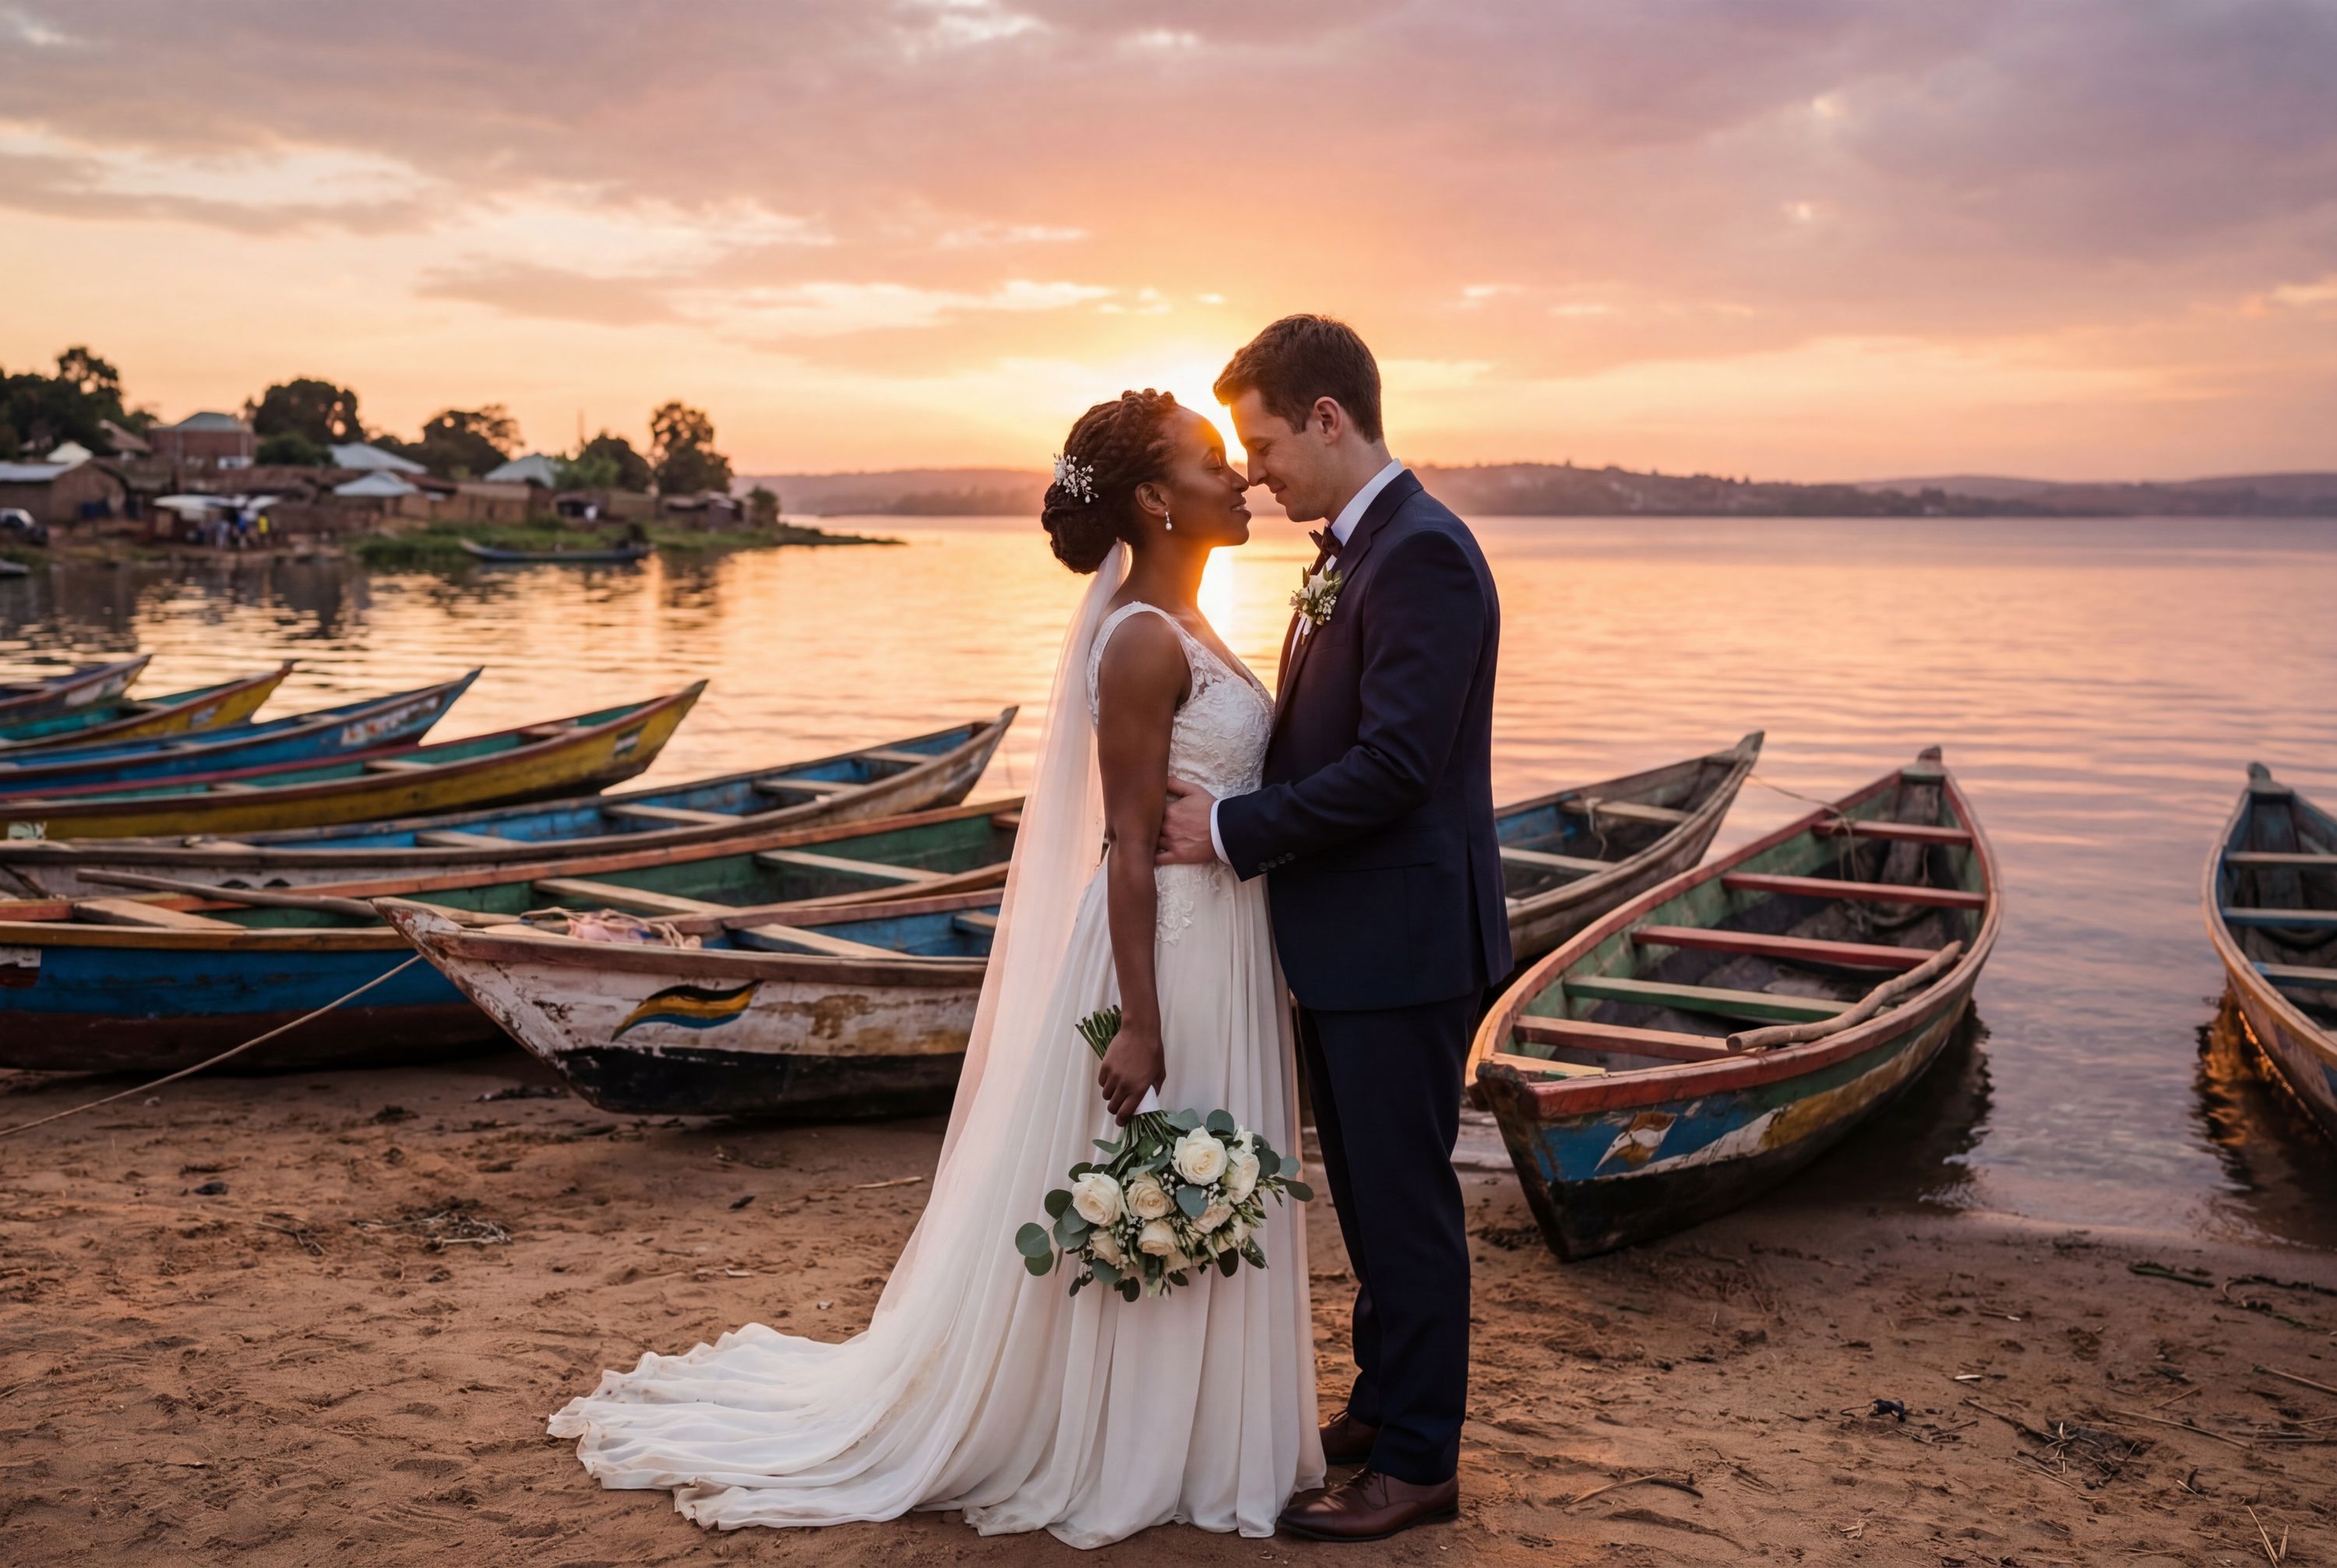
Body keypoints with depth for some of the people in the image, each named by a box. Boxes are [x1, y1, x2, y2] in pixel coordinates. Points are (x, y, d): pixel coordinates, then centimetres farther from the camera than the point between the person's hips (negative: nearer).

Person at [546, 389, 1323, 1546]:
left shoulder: (1181, 631, 10)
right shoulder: (1142, 643, -19)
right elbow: (1129, 845, -20)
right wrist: (1139, 1021, -21)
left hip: (1221, 949, 9)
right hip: (1167, 954, -9)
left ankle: (1183, 1435, 34)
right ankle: (1105, 1454, 22)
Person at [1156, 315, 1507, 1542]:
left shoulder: (1422, 555, -19)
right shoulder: (1349, 553, 12)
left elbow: (1393, 765, -25)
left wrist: (1235, 829, -18)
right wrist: (1232, 814, 6)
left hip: (1403, 943, -10)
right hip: (1345, 939, 10)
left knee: (1404, 1202, 3)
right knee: (1367, 1195, 20)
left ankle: (1419, 1461, 17)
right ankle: (1383, 1405, 36)